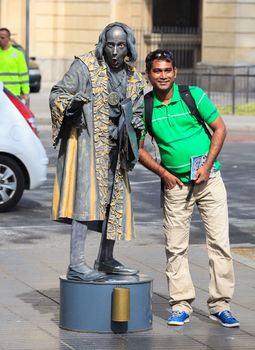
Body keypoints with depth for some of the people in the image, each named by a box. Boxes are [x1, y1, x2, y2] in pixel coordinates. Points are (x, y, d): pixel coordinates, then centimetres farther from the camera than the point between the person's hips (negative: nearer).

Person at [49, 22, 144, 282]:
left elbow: (136, 108, 24)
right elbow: (56, 95, -8)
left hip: (114, 146, 7)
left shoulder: (132, 76, 11)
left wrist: (137, 123, 2)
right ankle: (76, 265, -20)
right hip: (87, 141, -7)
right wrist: (72, 101, -29)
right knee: (87, 197, -17)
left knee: (115, 199, 12)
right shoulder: (85, 66, -8)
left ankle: (105, 260, 28)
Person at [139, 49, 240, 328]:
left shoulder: (193, 95, -5)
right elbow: (138, 148, 6)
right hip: (175, 182, 1)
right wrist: (163, 173, -5)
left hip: (208, 179, -1)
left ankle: (220, 304, 3)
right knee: (175, 246, 1)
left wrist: (208, 165, -10)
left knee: (219, 241, -4)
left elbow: (219, 128, 0)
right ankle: (181, 305, 10)